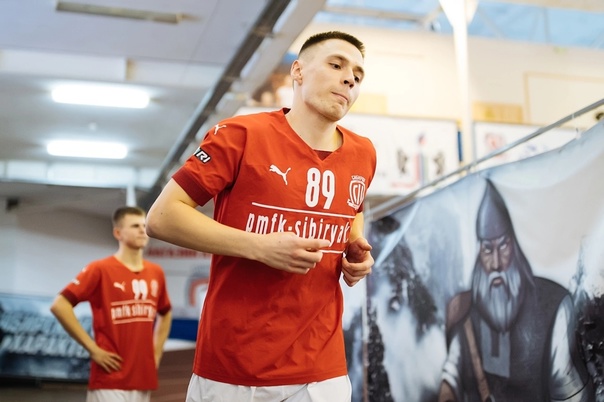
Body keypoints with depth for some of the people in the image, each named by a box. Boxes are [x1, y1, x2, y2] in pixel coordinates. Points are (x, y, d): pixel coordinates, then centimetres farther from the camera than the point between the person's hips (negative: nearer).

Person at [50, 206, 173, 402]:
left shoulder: (156, 272, 9)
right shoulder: (100, 269, -7)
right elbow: (60, 305, -12)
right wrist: (92, 348, -12)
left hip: (143, 378, 6)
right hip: (110, 379, -6)